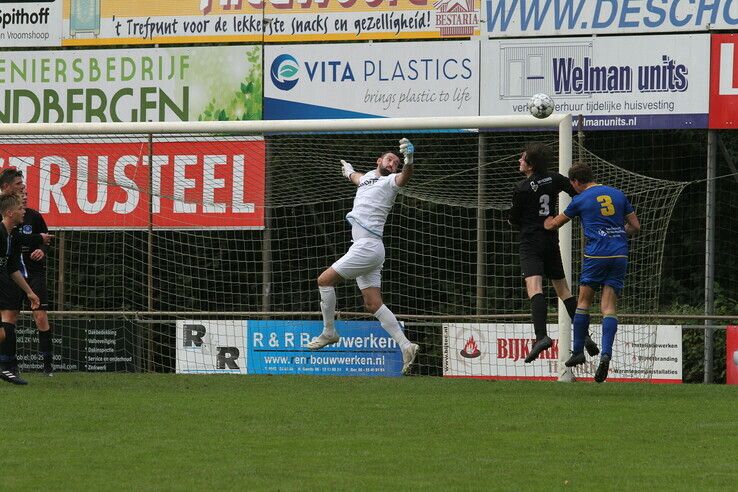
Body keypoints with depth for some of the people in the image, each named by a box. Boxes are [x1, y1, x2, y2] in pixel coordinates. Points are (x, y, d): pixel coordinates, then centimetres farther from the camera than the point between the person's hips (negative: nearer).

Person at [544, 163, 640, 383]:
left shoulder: (581, 200, 2)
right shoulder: (617, 194, 12)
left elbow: (555, 224, 18)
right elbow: (635, 226, 14)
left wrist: (548, 223, 41)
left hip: (596, 255, -3)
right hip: (620, 255, 3)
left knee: (584, 301, 11)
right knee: (609, 307, 0)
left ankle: (578, 352, 13)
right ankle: (606, 354, -17)